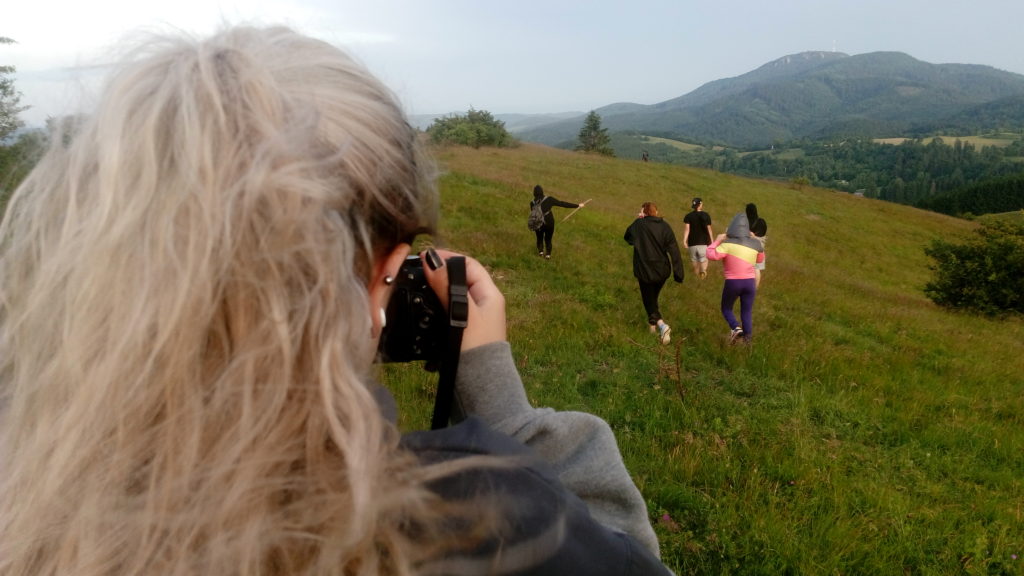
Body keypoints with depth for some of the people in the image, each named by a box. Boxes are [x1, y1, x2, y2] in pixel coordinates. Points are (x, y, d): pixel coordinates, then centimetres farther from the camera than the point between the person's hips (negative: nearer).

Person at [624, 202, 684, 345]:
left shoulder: (638, 225, -10)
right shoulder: (665, 226, -3)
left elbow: (627, 237, 9)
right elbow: (674, 251, -8)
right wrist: (678, 273, -5)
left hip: (644, 271, -4)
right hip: (662, 271, 4)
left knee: (649, 300, 3)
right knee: (653, 297, 25)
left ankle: (661, 324, -19)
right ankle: (653, 323, 36)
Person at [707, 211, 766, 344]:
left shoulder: (728, 244, -15)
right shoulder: (754, 243, 0)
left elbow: (711, 255, -24)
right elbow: (760, 259, 18)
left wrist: (717, 240, -10)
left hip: (732, 282, -3)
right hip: (750, 282, 3)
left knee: (726, 308, 17)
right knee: (747, 312, 13)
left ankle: (736, 328, -8)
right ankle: (747, 340, 13)